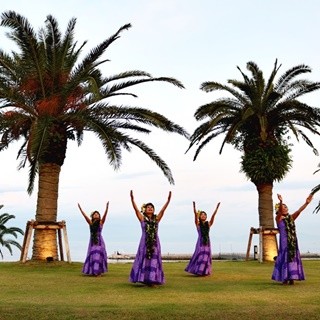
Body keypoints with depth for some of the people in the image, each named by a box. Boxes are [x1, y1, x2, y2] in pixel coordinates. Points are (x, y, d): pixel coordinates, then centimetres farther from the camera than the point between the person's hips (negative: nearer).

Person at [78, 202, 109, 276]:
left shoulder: (101, 222, 0)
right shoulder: (90, 222, 5)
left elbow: (105, 215, -12)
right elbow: (85, 215, 1)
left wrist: (107, 208, -24)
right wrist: (80, 208, -5)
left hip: (99, 241, -2)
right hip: (92, 241, 3)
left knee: (99, 256, -5)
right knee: (91, 256, 4)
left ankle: (99, 271, 0)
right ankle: (92, 271, 15)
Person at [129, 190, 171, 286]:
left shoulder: (156, 218, 8)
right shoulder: (142, 218, 2)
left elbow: (163, 209, -1)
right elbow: (136, 209, -8)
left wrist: (168, 200, -11)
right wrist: (132, 199, -19)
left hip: (155, 242, 2)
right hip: (145, 241, -2)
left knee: (154, 260, 2)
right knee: (144, 259, 0)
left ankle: (152, 280, 6)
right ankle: (143, 278, 7)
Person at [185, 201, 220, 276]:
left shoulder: (208, 224, 7)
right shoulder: (198, 224, -1)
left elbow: (213, 215, -1)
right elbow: (195, 215, -13)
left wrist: (217, 207, -8)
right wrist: (194, 206, -25)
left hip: (207, 242, 3)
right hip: (200, 242, -3)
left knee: (206, 256, 4)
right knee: (199, 256, -4)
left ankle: (205, 271, 13)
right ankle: (198, 270, 7)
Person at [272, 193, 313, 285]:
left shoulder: (291, 217, 9)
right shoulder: (278, 218, -3)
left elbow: (299, 211, -2)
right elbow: (280, 212, -23)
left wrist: (306, 203, -16)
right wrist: (280, 202, -41)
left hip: (293, 242, 5)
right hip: (284, 241, -5)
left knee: (293, 258, 3)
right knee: (284, 258, -4)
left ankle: (292, 278, 8)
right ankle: (285, 279, 2)